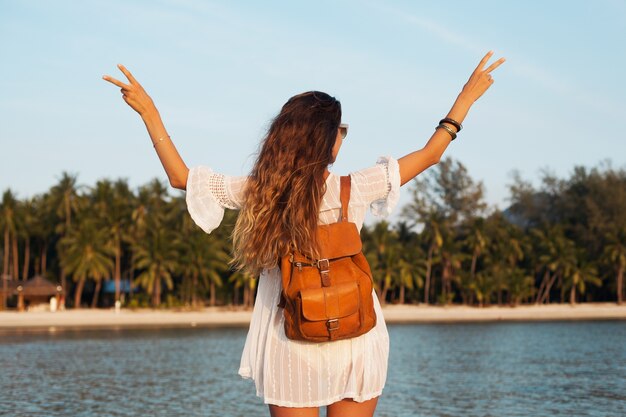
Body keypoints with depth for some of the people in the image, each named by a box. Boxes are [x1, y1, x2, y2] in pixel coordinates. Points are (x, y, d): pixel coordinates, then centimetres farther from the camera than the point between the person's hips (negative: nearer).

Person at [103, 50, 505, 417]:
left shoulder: (257, 192, -8)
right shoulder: (353, 190, -10)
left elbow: (181, 176, 3)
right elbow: (428, 156, 1)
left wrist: (149, 112, 10)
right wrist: (467, 97, 12)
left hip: (289, 352, 1)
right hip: (355, 347, 0)